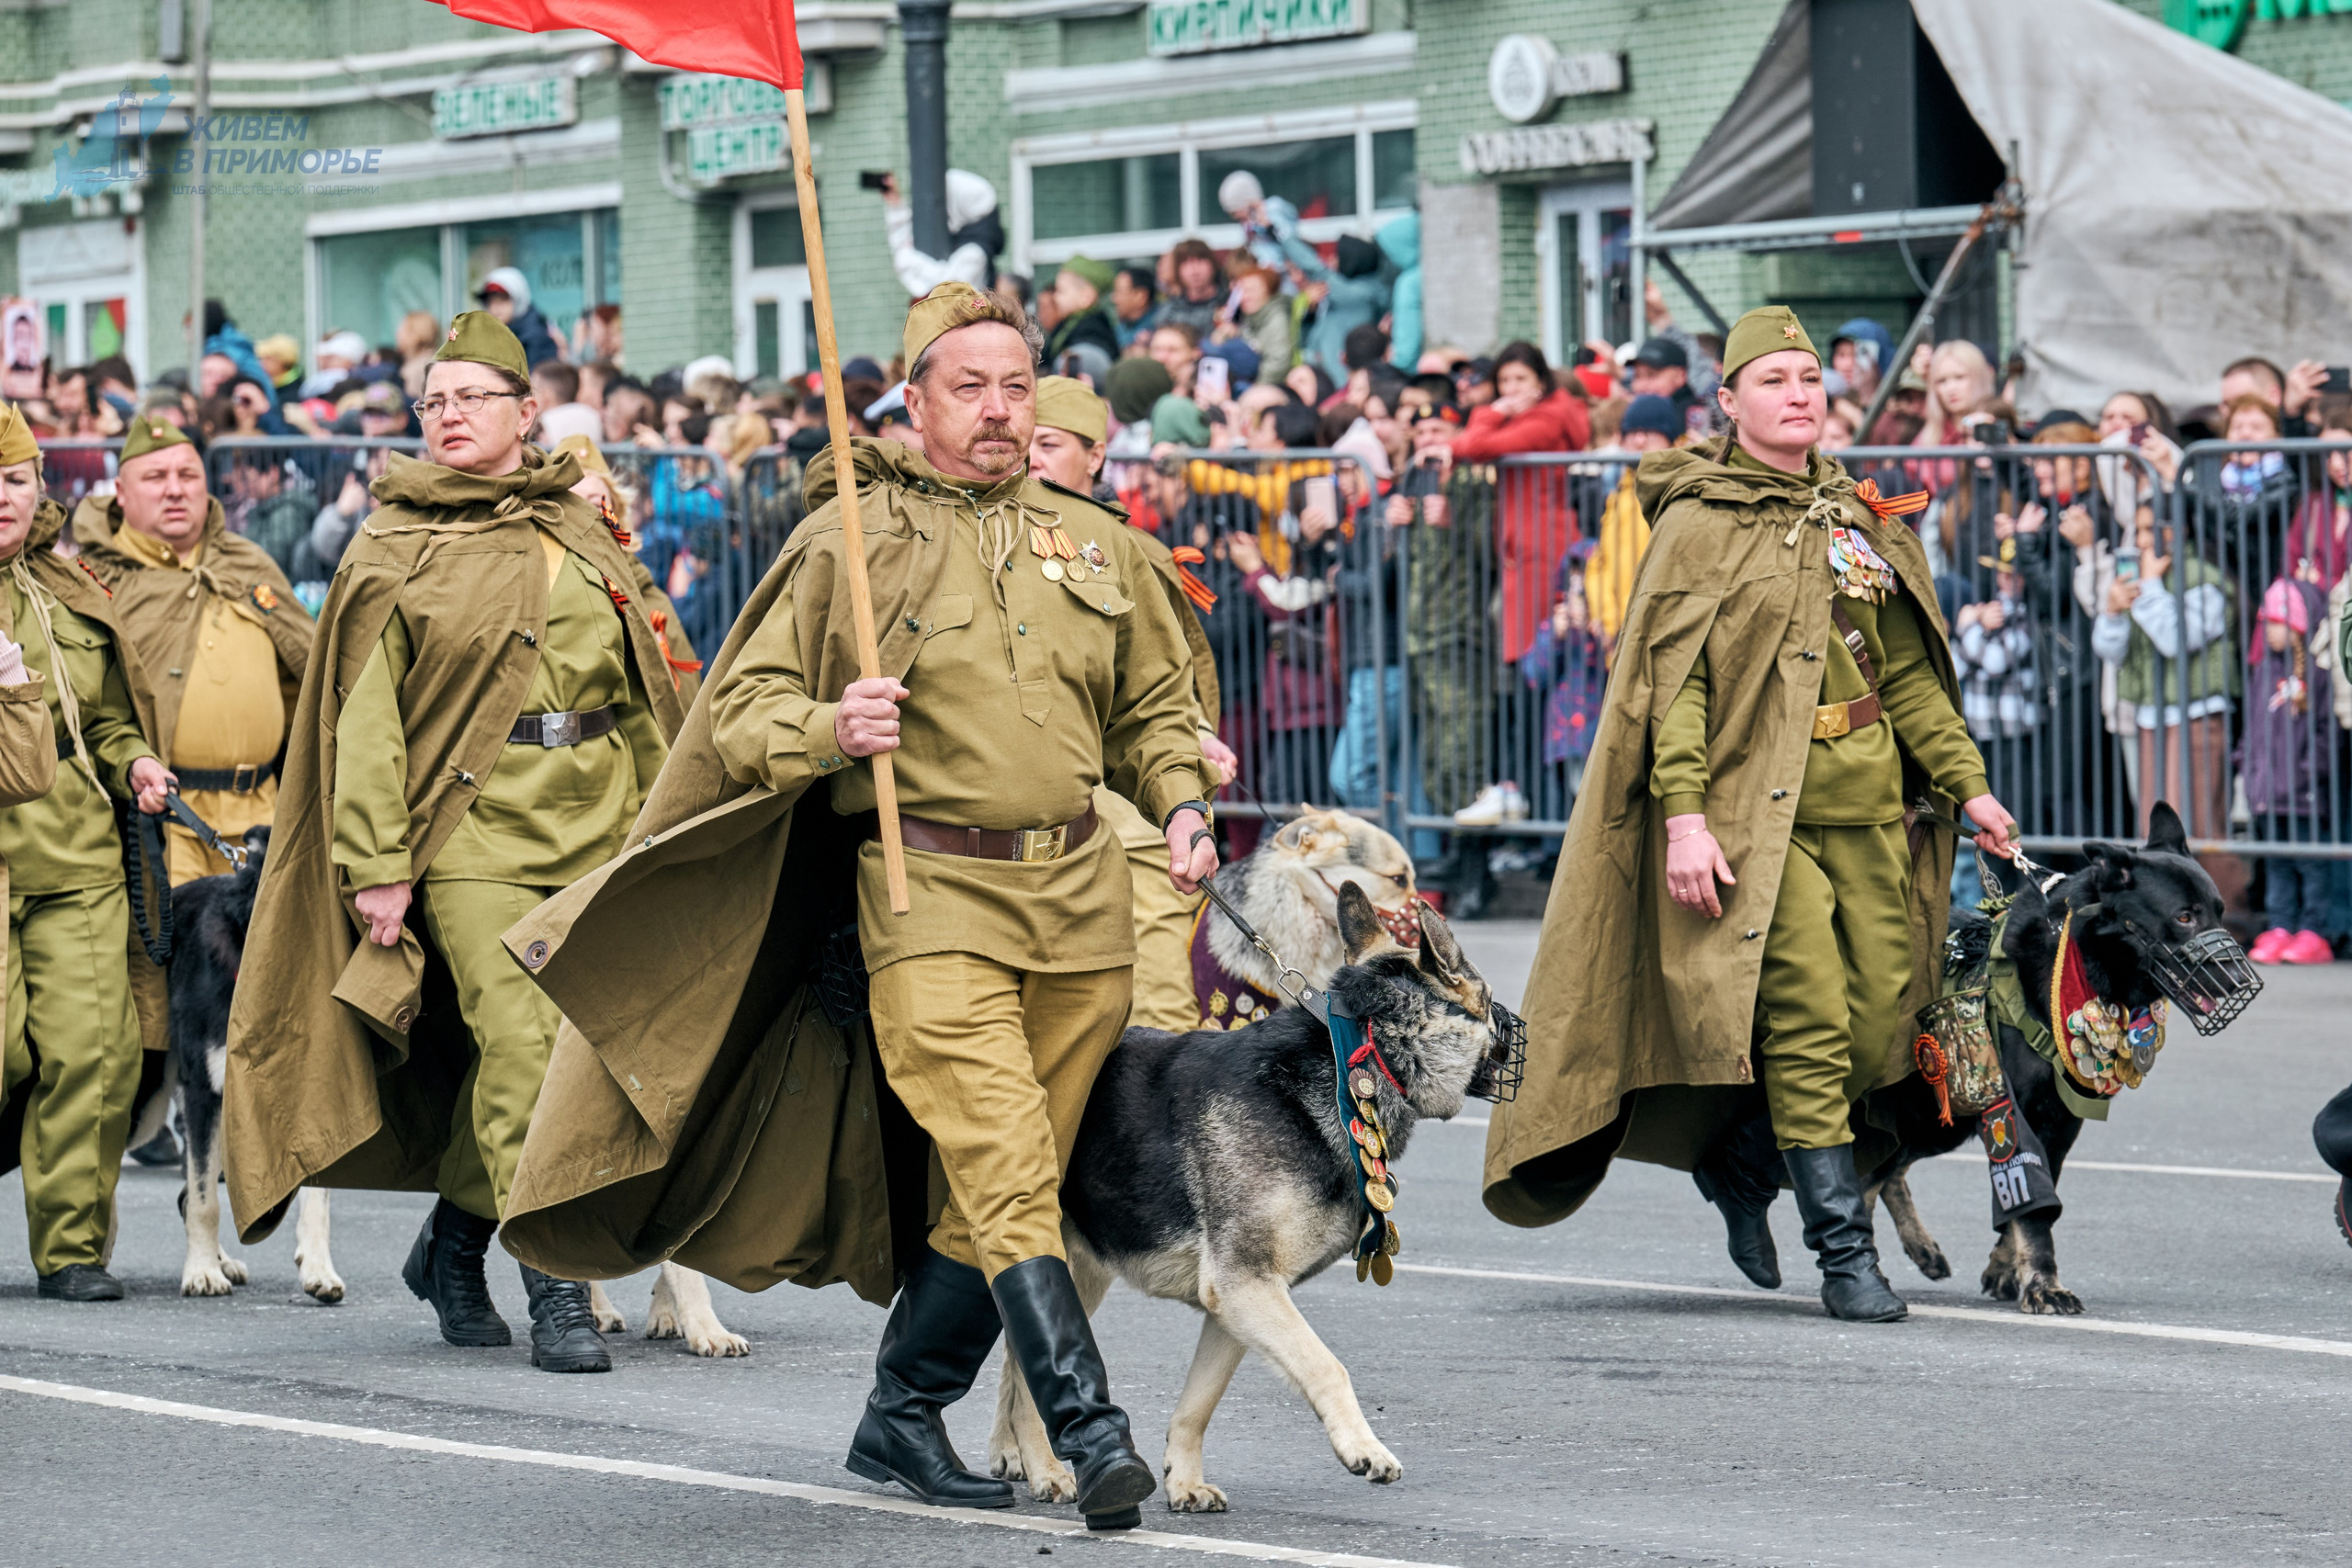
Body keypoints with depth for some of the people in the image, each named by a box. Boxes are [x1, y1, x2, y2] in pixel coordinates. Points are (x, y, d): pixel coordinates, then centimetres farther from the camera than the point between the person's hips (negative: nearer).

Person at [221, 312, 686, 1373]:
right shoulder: (393, 550, 1)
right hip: (472, 831, -4)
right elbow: (363, 717, -3)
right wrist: (375, 864, -10)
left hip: (594, 831, 4)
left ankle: (453, 1241, 25)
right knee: (519, 1047, -13)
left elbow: (636, 690, 18)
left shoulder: (579, 532, 13)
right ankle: (555, 1292, -11)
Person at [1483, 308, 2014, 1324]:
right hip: (1756, 810, -6)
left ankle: (1738, 1161, 26)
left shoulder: (1860, 521, 16)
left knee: (1880, 1022, 2)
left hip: (1867, 810, 6)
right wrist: (1684, 815, -18)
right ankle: (1846, 1255, -7)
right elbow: (1670, 681, -8)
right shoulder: (1698, 526, -2)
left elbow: (1907, 671, 20)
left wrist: (1967, 783, 14)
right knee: (1807, 1021, -13)